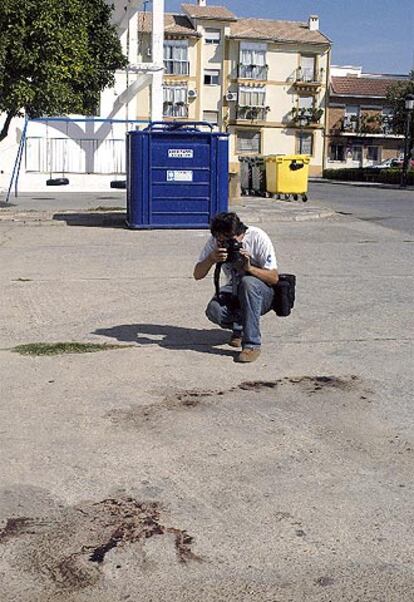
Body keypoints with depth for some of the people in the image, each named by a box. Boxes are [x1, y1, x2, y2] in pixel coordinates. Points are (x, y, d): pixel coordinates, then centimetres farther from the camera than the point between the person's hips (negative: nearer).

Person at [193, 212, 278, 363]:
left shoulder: (258, 237, -20)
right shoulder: (214, 242, -10)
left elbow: (274, 278, -18)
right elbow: (197, 275, -11)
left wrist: (249, 267, -35)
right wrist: (211, 259, -31)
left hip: (262, 293, -3)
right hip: (234, 290, 3)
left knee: (247, 282, -38)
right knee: (214, 310, -29)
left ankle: (252, 345, -31)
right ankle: (239, 327, 6)